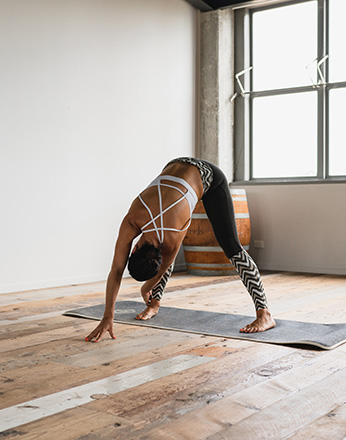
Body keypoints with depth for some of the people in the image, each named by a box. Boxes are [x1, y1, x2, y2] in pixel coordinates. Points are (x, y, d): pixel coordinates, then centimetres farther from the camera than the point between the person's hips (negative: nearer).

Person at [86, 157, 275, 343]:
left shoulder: (172, 239, -32)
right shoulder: (130, 222, -24)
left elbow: (164, 267, -10)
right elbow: (116, 271, -20)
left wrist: (146, 288, 10)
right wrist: (107, 318, -20)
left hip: (210, 178, -5)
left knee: (231, 247, -14)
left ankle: (264, 314, -16)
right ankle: (155, 304, 20)